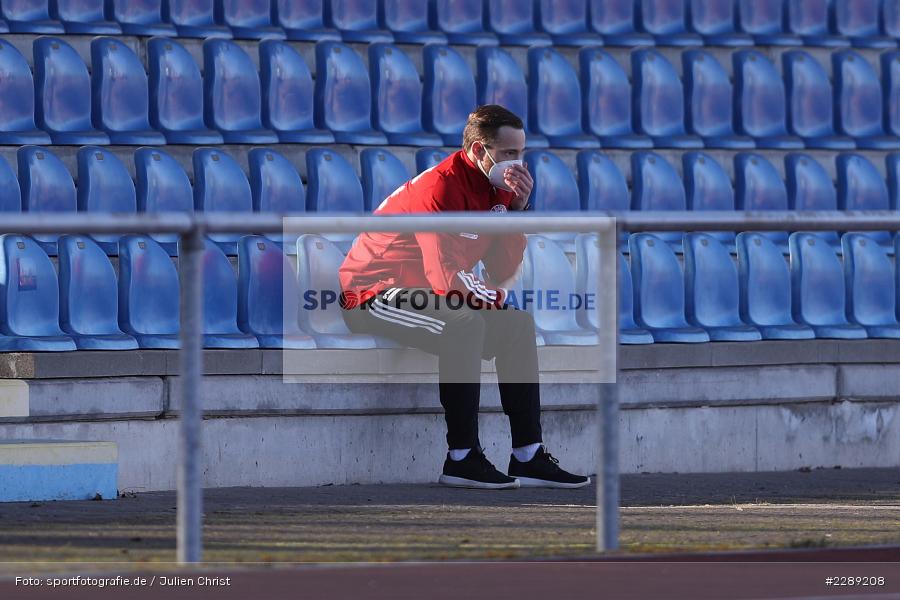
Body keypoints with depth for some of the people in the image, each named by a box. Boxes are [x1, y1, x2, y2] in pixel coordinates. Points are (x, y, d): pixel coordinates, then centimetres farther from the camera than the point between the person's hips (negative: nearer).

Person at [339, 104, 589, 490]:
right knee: (465, 323, -33)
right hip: (371, 293, -10)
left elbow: (503, 272, 2)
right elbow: (447, 280, -29)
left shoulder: (495, 187, 6)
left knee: (518, 324, 4)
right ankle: (462, 459, -29)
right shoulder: (441, 188, -24)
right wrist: (494, 297, -11)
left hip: (419, 294, 10)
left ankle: (528, 457, 3)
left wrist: (518, 207, -8)